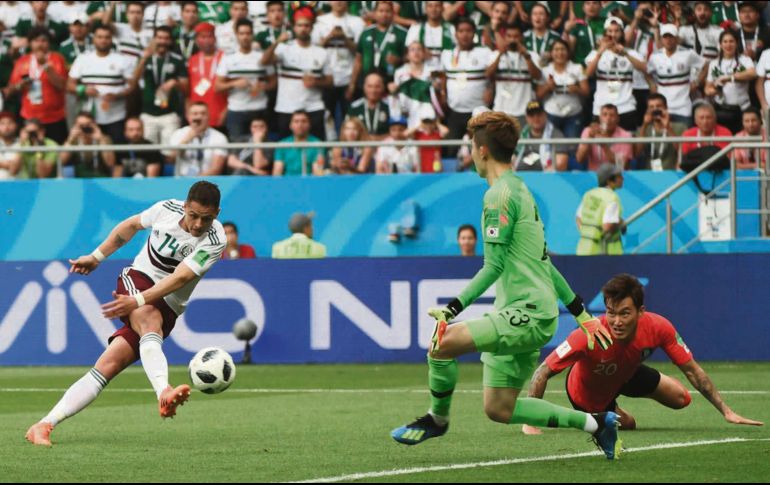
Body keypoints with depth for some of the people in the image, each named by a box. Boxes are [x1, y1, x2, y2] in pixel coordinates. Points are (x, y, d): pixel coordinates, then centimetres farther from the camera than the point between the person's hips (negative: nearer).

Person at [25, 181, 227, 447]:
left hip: (165, 307, 0)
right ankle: (164, 392, -61)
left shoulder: (214, 241, -14)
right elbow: (131, 225, 18)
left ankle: (44, 426, -22)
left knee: (108, 366, -16)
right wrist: (97, 257, 23)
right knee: (150, 322, -36)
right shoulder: (167, 209, -4)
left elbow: (180, 277, -26)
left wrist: (138, 301, -37)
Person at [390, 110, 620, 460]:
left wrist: (452, 309, -20)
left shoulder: (500, 194, -10)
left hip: (528, 313, -10)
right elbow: (543, 261, 26)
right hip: (526, 316, 10)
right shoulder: (520, 191, 21)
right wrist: (581, 313, 29)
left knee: (442, 343, -22)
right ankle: (594, 423, 19)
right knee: (498, 410, 10)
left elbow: (493, 266, -17)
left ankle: (437, 419, 0)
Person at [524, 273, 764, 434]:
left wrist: (726, 411, -22)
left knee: (680, 398, 9)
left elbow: (692, 370, -22)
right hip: (588, 394, -4)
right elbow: (542, 372, -42)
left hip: (627, 375, 4)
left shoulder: (658, 328, -35)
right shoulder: (589, 337, -47)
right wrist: (530, 423, -50)